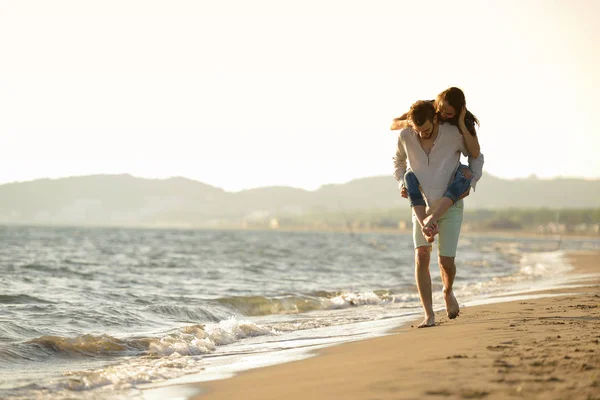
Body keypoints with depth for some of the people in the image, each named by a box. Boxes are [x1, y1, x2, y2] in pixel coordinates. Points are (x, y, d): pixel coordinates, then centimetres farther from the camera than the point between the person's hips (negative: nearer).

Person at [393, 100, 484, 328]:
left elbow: (476, 157, 2)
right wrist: (403, 183, -3)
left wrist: (470, 182, -12)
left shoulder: (454, 134, -17)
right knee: (421, 256, -17)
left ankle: (448, 291, 33)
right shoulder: (405, 136, -10)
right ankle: (429, 316, -16)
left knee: (446, 261, -3)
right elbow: (398, 161, 13)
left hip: (450, 206, -1)